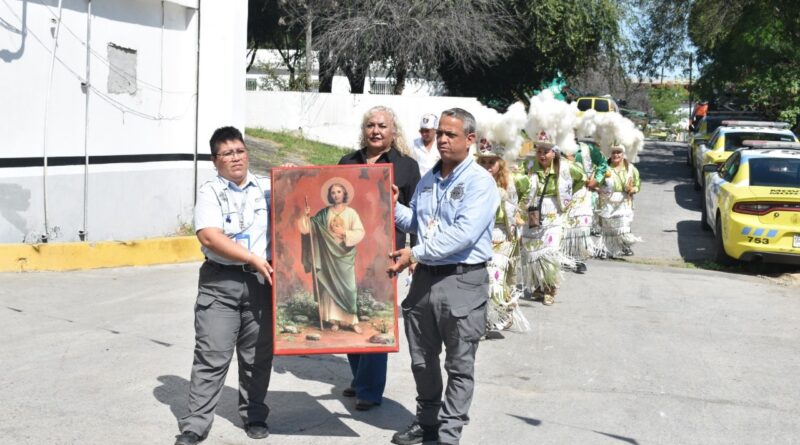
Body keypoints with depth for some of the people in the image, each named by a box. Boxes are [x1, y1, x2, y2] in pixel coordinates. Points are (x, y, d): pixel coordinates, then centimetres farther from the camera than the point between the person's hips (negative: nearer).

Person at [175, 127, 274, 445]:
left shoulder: (268, 188, 10)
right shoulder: (210, 192, 0)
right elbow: (209, 237, -13)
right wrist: (253, 259, -15)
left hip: (261, 280, 3)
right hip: (220, 281, -3)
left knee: (258, 355, 10)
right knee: (211, 356, -4)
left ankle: (255, 416, 25)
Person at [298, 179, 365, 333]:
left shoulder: (351, 213, 2)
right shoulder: (324, 214, 7)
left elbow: (360, 233, -4)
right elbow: (309, 227, 5)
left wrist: (345, 233, -15)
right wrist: (307, 217, -11)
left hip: (345, 255, -2)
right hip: (328, 255, 2)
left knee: (348, 286, -7)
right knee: (330, 286, 0)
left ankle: (352, 320, -5)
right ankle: (334, 320, 4)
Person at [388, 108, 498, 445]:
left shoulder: (480, 182, -12)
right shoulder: (428, 180, 12)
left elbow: (463, 233, -23)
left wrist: (415, 254, -24)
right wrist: (393, 207, 4)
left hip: (463, 282, -7)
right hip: (425, 278, 7)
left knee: (459, 365, 3)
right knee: (422, 359, 16)